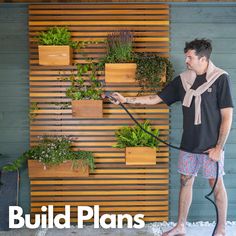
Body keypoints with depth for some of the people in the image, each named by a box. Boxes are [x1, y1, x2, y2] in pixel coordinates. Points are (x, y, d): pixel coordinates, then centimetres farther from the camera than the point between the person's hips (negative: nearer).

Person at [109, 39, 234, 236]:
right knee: (185, 181, 11)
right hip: (189, 145, 5)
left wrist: (219, 147, -14)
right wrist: (126, 99, -2)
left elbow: (227, 116, -11)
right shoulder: (182, 80, 4)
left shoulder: (220, 79, -10)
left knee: (216, 183, 5)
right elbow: (155, 99, 6)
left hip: (211, 146, -5)